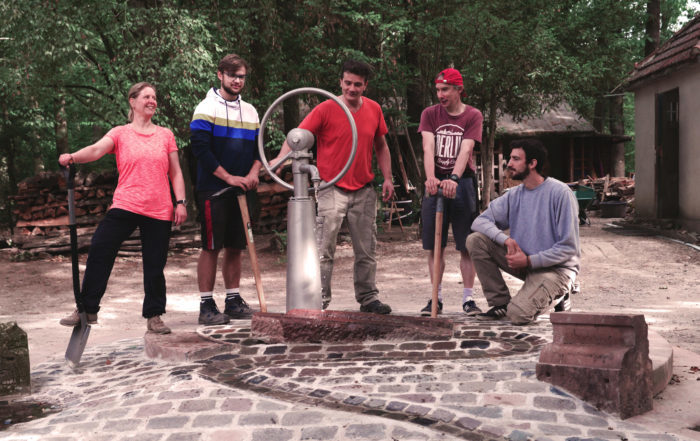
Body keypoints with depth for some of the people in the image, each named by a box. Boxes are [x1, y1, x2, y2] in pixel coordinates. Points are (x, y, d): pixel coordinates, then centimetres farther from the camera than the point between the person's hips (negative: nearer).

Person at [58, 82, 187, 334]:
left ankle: (154, 316, 16)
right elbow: (96, 149, -11)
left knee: (155, 266, 2)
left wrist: (181, 202, 2)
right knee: (99, 252, -9)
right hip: (125, 206, -1)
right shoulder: (120, 133, 7)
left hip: (159, 211, 1)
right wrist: (72, 157, -30)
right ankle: (87, 310, 5)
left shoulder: (165, 135, 12)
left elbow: (175, 173, 12)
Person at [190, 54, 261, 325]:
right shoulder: (207, 108, -3)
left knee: (235, 247, 10)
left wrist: (253, 173, -3)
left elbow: (258, 147, 17)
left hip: (241, 190, 6)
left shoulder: (250, 111, 15)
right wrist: (228, 177, -15)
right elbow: (200, 148, -12)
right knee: (211, 247, -5)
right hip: (213, 190, -6)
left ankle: (234, 301, 19)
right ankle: (206, 305, 1)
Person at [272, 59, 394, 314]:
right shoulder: (326, 109, -7)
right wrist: (280, 159, -30)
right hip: (332, 189, -4)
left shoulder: (374, 109, 7)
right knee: (324, 249, -6)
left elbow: (381, 146, 18)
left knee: (366, 250, 11)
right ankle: (320, 301, 2)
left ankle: (368, 298, 24)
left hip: (364, 190, 4)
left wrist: (387, 178, 11)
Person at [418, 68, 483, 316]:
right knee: (434, 247, 3)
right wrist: (430, 177, -26)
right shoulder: (430, 114, 6)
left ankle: (468, 298, 9)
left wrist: (454, 179, -29)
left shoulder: (473, 116, 1)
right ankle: (436, 298, 14)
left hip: (462, 182, -1)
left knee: (466, 246, 0)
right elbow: (428, 148, -9)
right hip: (435, 183, 2)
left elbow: (465, 150, -14)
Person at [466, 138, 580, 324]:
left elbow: (569, 248, -16)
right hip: (524, 262, 6)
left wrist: (529, 260, -21)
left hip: (556, 267, -6)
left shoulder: (560, 193, -15)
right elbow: (480, 221, -2)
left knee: (518, 314, -27)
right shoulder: (514, 195, 4)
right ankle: (501, 302, -3)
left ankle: (557, 294, 5)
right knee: (475, 240, -12)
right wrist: (507, 240, -21)